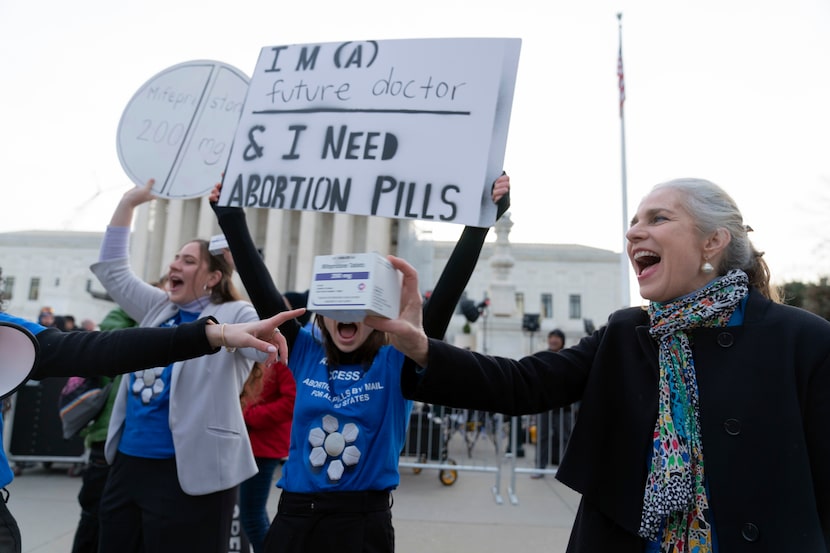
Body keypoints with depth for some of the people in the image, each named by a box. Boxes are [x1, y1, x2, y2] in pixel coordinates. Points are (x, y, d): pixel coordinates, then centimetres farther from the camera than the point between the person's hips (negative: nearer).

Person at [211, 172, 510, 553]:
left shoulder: (397, 362, -7)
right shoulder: (306, 356, 1)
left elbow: (445, 294, -15)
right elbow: (261, 291, -1)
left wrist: (480, 220, -21)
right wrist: (231, 218, -3)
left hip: (363, 522, -2)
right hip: (295, 516, 3)